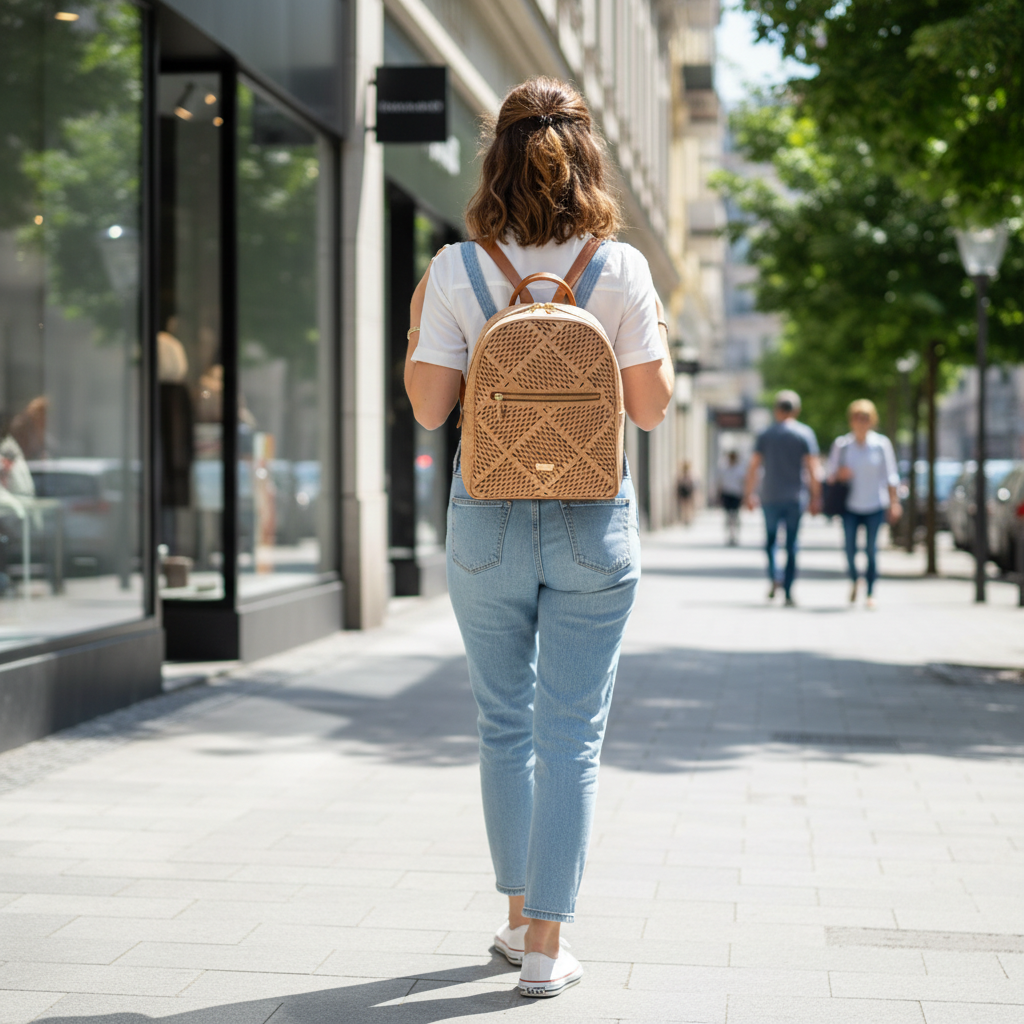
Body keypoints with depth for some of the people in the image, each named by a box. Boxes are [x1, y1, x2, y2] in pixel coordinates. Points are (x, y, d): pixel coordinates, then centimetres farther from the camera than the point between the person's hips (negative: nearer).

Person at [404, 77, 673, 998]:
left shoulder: (456, 269, -5)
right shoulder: (621, 268, -6)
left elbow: (429, 407, -5)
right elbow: (651, 408, -5)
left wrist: (417, 320, 11)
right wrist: (662, 338, 14)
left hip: (488, 519, 1)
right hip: (593, 521, -1)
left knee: (506, 724, 16)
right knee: (571, 737, 4)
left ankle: (518, 916, 27)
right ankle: (546, 947, 6)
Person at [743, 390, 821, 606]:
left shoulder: (765, 434, 4)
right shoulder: (805, 433, 0)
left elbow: (753, 467, 0)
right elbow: (812, 469, -4)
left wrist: (748, 493, 7)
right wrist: (816, 497, 0)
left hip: (770, 496, 1)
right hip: (795, 497, -1)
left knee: (770, 539, 16)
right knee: (791, 544, 4)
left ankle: (773, 577, -7)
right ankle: (788, 592, 1)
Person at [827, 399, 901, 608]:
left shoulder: (881, 444, -1)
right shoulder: (841, 444, 2)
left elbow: (890, 476, 2)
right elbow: (830, 472, 9)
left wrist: (894, 502, -3)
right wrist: (839, 474, -13)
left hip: (875, 506, -1)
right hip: (850, 506, 1)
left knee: (871, 549, -4)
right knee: (849, 548, -5)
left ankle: (871, 593, 5)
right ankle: (854, 580, 25)